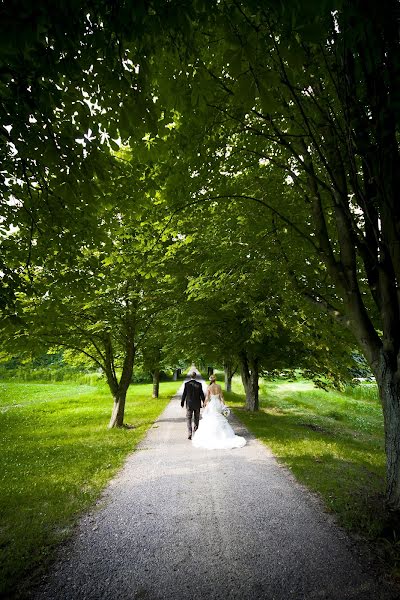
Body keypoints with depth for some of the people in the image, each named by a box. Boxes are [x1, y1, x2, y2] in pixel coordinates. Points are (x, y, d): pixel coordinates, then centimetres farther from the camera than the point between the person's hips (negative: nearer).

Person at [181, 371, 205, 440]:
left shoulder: (186, 384, -7)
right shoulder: (199, 384, -7)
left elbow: (184, 394, -3)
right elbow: (201, 394, -4)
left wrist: (182, 402, 10)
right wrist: (204, 402, 8)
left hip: (189, 404, -1)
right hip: (197, 404, 1)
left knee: (188, 419, 4)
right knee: (196, 418, 17)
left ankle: (189, 433, -7)